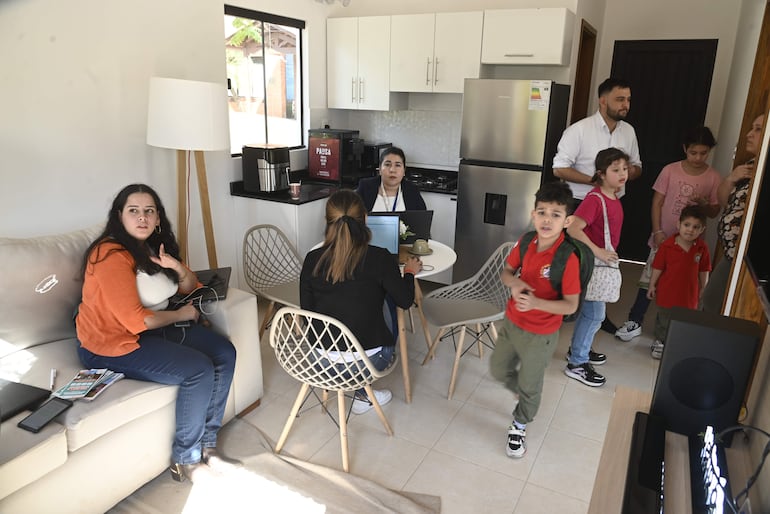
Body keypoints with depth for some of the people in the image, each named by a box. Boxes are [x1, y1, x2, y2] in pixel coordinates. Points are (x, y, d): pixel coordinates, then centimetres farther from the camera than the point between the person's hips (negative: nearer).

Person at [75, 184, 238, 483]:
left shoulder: (154, 247, 8)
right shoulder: (112, 254, -19)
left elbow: (191, 288, 16)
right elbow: (135, 320, -24)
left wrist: (178, 268, -7)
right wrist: (182, 315, -9)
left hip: (156, 328, 9)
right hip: (115, 345, -9)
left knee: (224, 354, -7)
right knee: (199, 371, -23)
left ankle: (206, 444, 4)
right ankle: (185, 459, -2)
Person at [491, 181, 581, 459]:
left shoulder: (567, 259, -26)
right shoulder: (526, 243, -10)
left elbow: (571, 305, -20)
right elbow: (505, 272, 5)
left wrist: (536, 303, -35)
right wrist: (514, 282, -17)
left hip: (540, 336, -5)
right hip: (511, 323, 5)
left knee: (529, 386, 17)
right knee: (498, 369, 23)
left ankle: (519, 426, 45)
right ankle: (525, 392, 54)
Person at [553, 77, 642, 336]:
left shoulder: (629, 131, 6)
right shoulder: (579, 129, -13)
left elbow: (637, 167, 15)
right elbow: (559, 168, -17)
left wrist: (632, 171, -10)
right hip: (580, 205, -5)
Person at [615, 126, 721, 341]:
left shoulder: (713, 178, -4)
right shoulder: (670, 170, -5)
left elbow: (714, 212, 2)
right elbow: (657, 203, -2)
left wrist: (704, 204, -20)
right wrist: (657, 231, -10)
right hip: (664, 238, 0)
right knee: (648, 280, 4)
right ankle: (634, 323, 14)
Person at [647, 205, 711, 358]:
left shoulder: (702, 248, -7)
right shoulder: (667, 245, -15)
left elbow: (704, 271, 3)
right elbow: (658, 268, -7)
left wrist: (703, 290, 9)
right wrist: (652, 285, -2)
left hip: (689, 294, 2)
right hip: (667, 292, -2)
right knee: (664, 319, 15)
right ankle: (660, 342, 34)